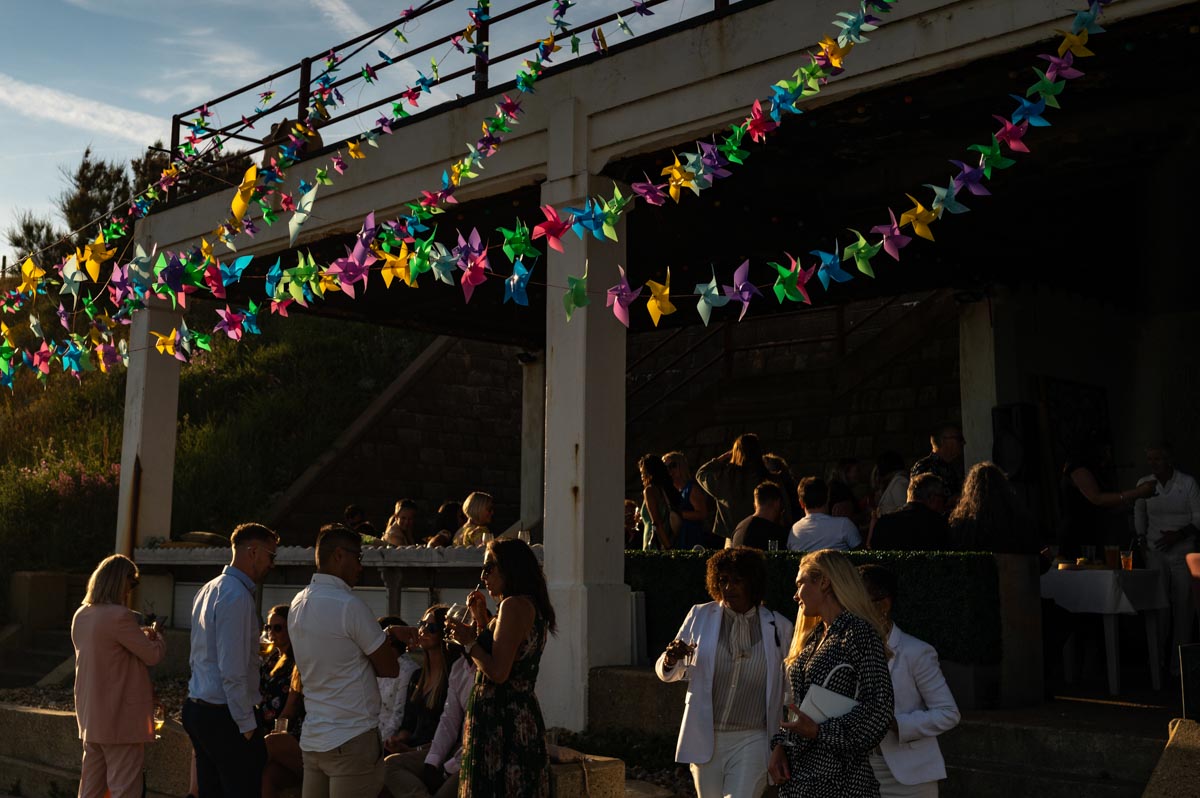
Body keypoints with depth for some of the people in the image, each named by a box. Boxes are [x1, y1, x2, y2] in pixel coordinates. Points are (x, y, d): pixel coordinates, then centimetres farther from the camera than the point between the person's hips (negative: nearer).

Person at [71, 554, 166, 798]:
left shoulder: (81, 615, 7)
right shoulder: (120, 616, -19)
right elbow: (153, 655, -12)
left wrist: (139, 634, 15)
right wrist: (155, 637, 8)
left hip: (90, 718, 8)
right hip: (120, 718, -8)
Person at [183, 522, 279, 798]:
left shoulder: (208, 590, 14)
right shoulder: (238, 595, -17)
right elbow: (233, 670, -21)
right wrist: (247, 724, -16)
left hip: (197, 709, 10)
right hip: (224, 715, -10)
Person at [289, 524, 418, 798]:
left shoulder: (299, 603, 10)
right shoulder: (349, 605, -15)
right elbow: (390, 668, -10)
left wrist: (388, 634, 10)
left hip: (312, 739, 8)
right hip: (352, 739, -8)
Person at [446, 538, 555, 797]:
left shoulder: (514, 605, -15)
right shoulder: (532, 605, 15)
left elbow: (499, 672, -21)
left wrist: (469, 641, -7)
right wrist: (481, 617, 17)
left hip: (501, 720, -10)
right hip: (524, 715, 10)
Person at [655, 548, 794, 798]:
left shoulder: (779, 627, -1)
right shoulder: (700, 616, 2)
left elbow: (787, 688, 8)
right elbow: (668, 673, 7)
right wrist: (670, 659, -16)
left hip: (751, 741, -2)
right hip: (705, 738, 2)